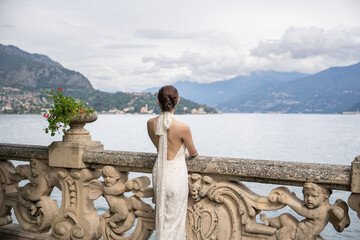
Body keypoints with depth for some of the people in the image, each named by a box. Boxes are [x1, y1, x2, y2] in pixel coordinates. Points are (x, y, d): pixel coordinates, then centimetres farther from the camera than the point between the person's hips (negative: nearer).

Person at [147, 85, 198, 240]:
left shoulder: (151, 123, -7)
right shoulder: (183, 128, -21)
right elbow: (193, 153, -4)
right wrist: (194, 152, 21)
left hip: (159, 171, 5)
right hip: (176, 173, -5)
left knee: (162, 214, 21)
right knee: (175, 215, 9)